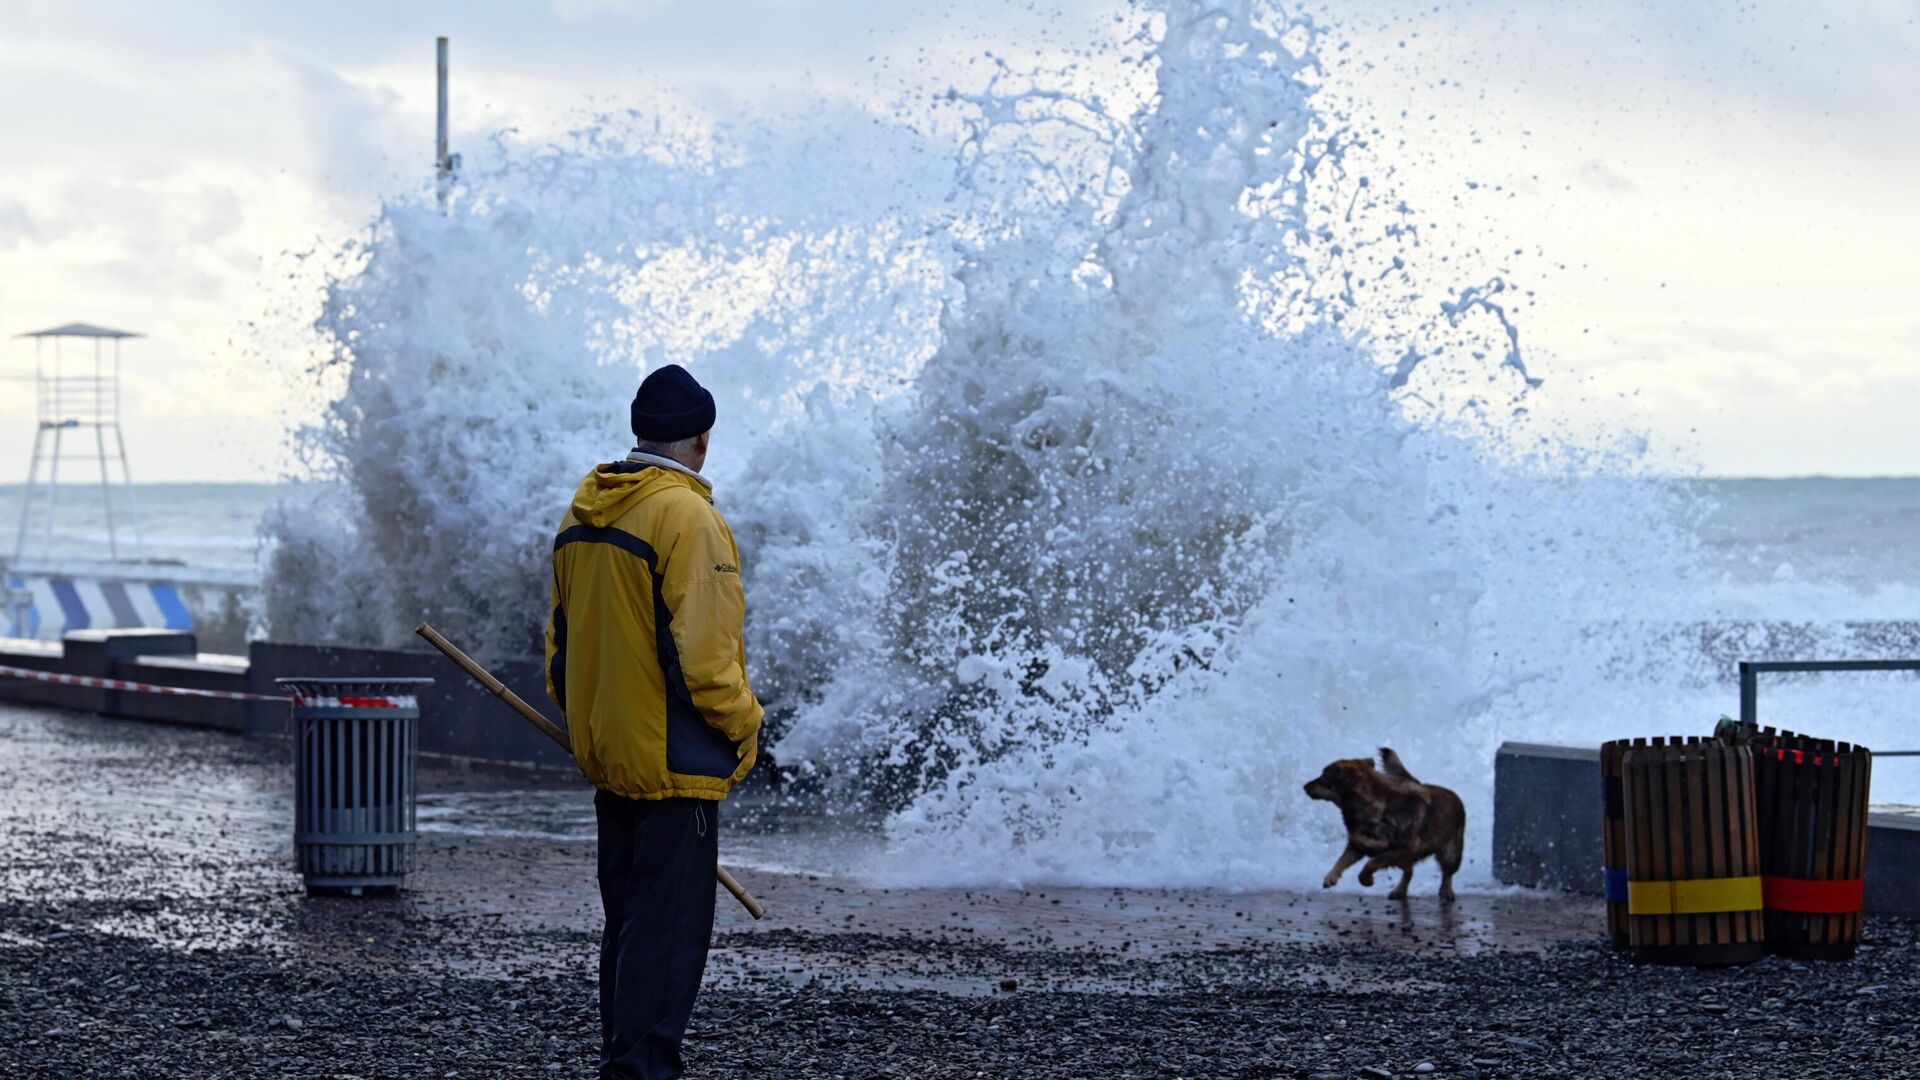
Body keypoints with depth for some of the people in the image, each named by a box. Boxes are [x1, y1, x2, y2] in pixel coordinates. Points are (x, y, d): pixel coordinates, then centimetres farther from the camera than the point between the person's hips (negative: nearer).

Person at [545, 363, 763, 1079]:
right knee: (669, 933, -5)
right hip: (674, 765, -9)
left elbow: (561, 642, 17)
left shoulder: (581, 516, 10)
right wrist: (744, 725, -7)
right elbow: (700, 651, -20)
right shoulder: (686, 516, -16)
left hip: (606, 756, 9)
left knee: (626, 925, 18)